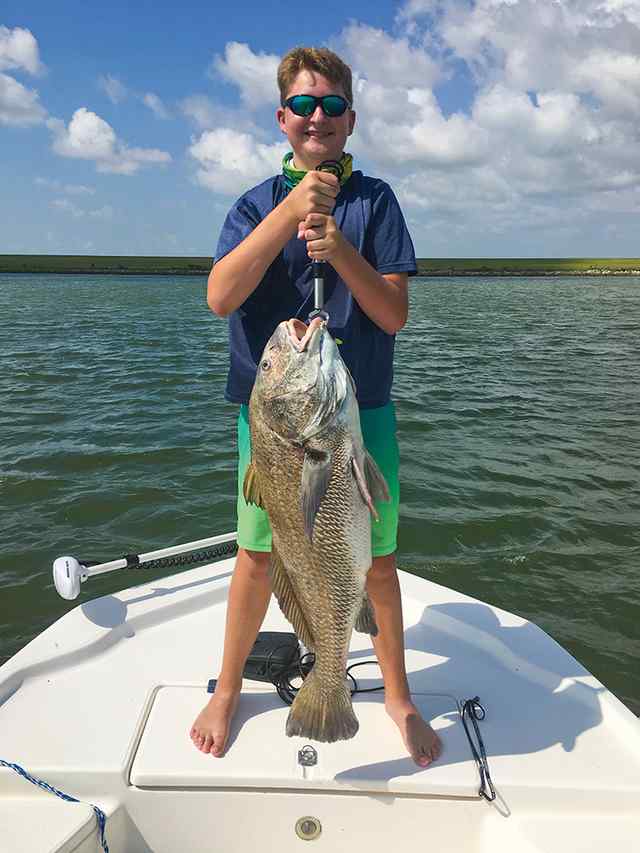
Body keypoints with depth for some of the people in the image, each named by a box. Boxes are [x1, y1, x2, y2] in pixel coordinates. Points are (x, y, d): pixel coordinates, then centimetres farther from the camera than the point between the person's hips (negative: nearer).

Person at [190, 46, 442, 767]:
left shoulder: (375, 200, 5)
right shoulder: (259, 203, 5)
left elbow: (394, 314, -4)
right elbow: (220, 297, -13)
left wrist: (340, 250, -20)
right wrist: (291, 213, -21)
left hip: (361, 409, 1)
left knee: (375, 560, 8)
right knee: (257, 555, 9)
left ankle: (398, 697, 31)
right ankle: (227, 690, 33)